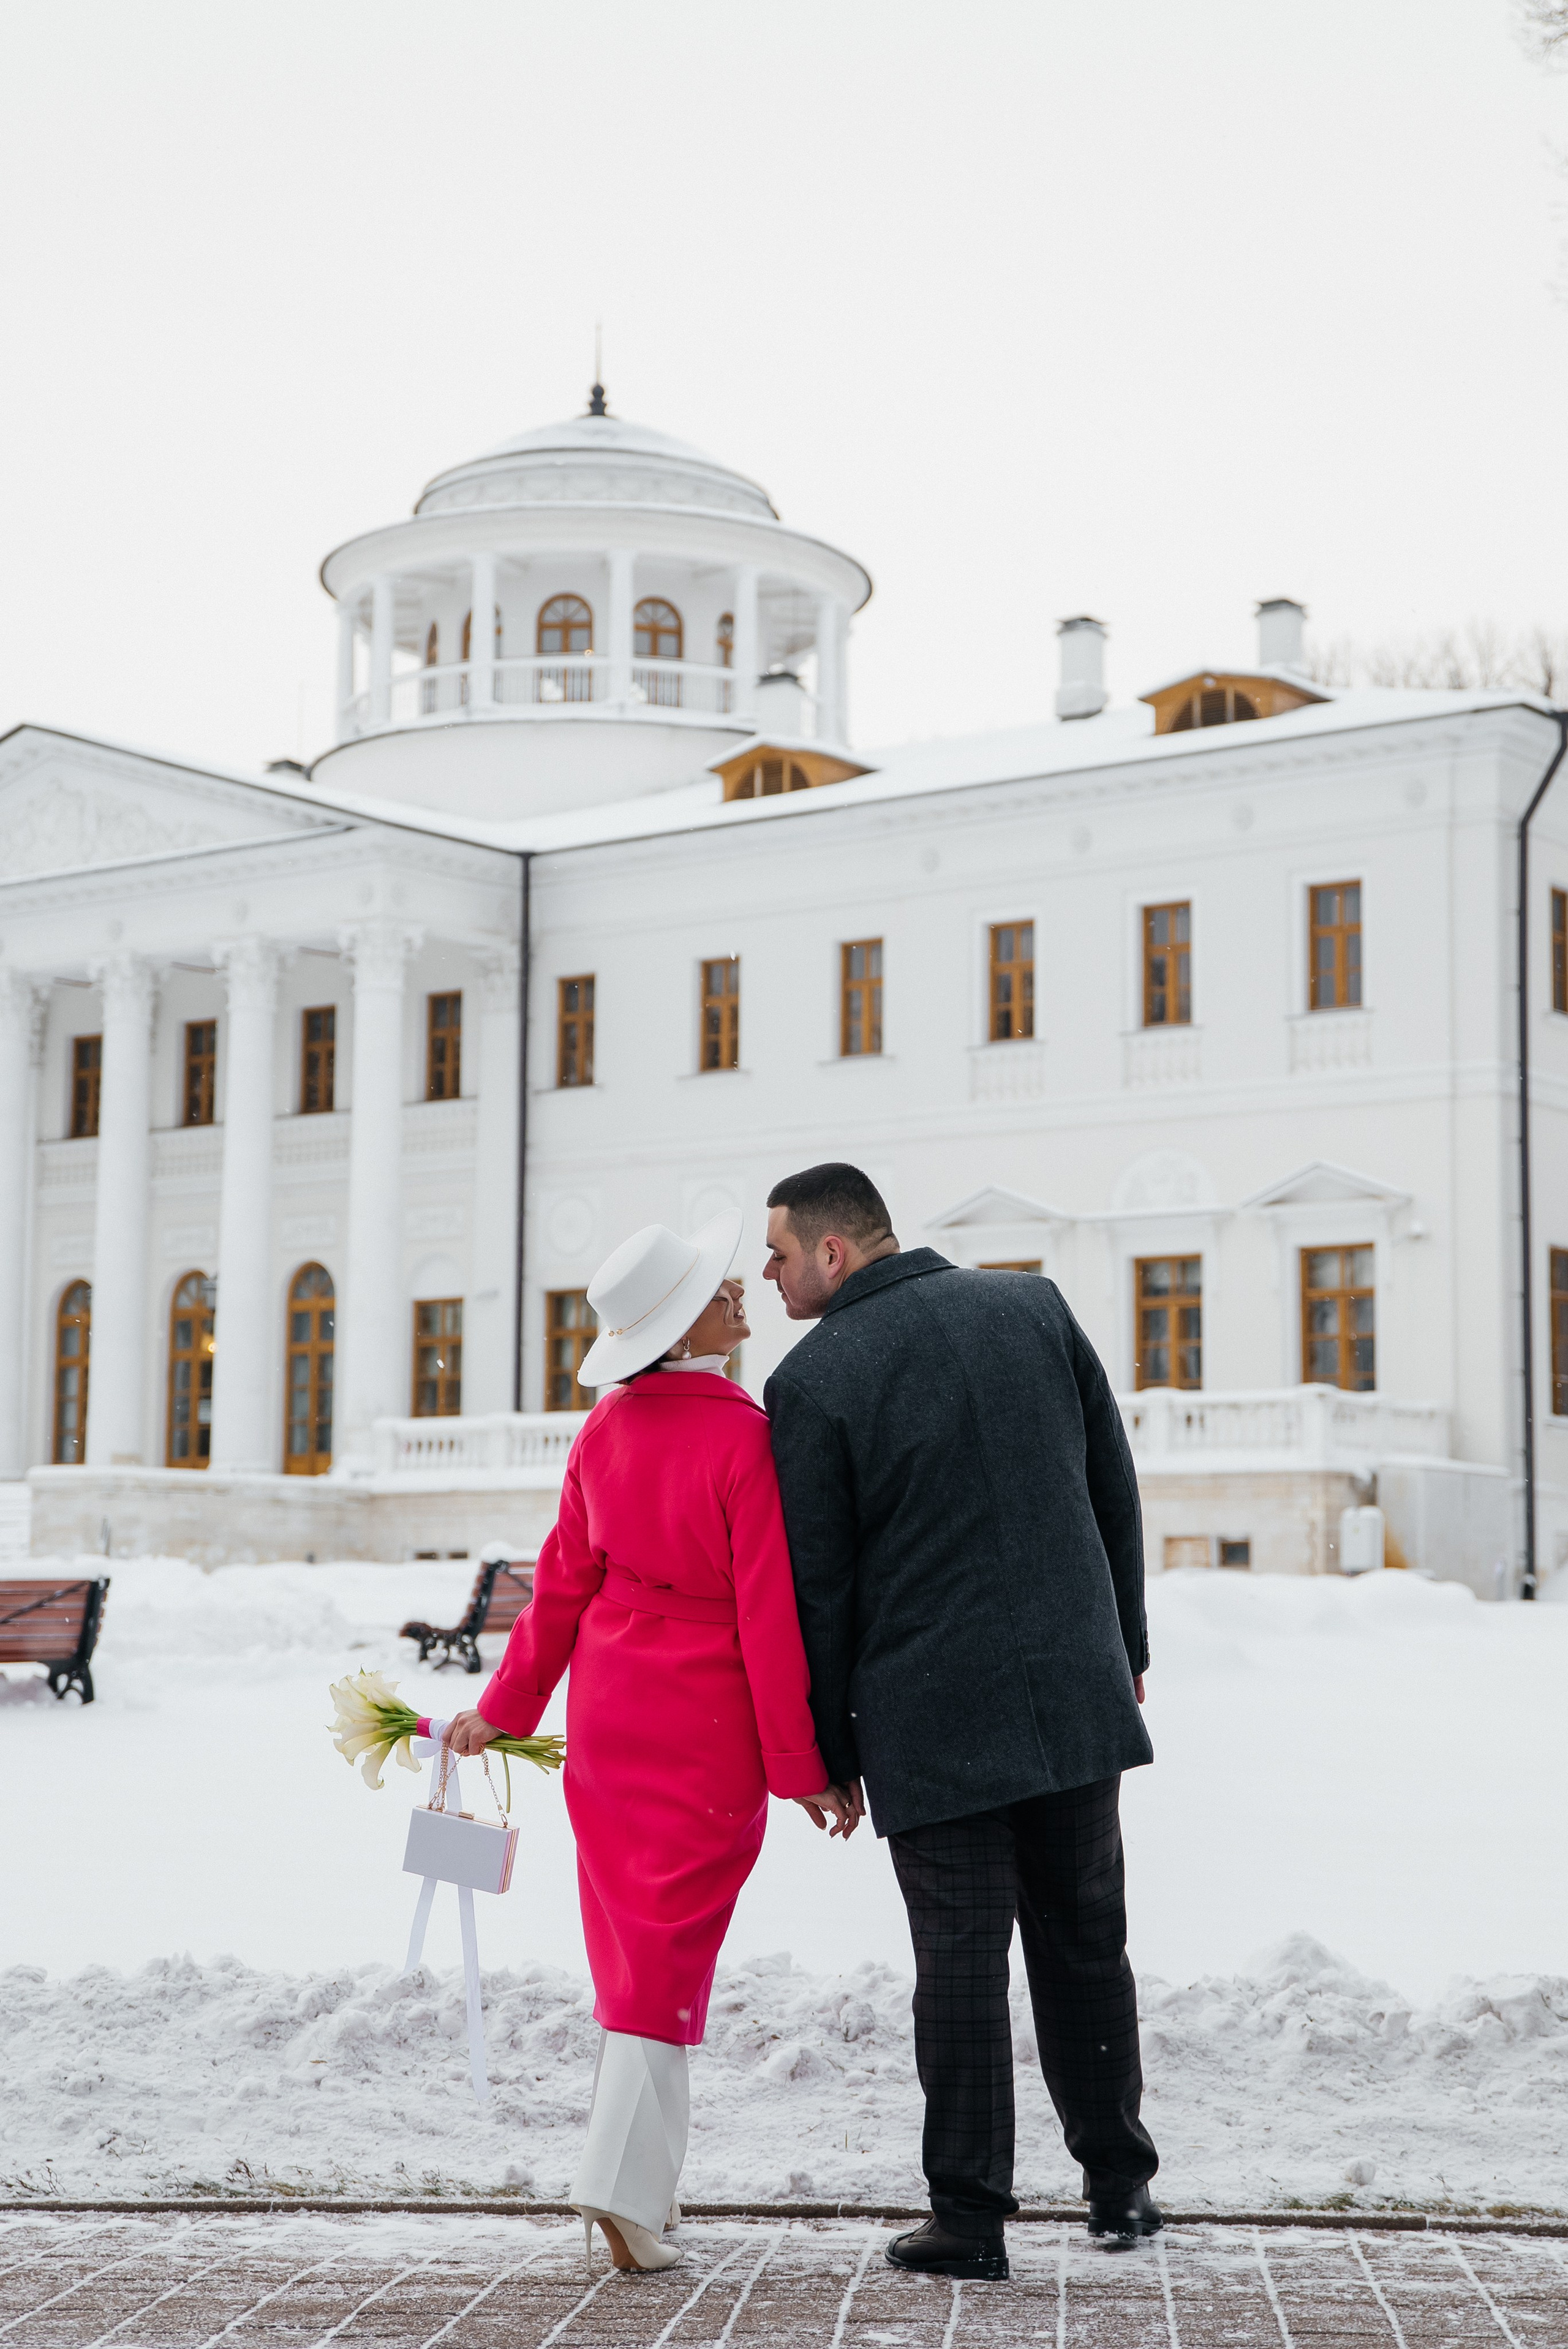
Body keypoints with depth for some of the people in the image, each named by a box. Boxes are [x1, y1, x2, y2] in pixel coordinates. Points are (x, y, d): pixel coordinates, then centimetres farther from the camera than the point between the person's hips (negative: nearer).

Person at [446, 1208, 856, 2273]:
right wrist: (805, 1769, -10)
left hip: (608, 1711, 6)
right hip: (710, 1725, -6)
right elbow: (770, 1618, -17)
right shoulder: (745, 1439, -18)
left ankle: (649, 2176, 24)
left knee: (632, 1936, 15)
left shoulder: (606, 1429, 1)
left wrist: (506, 1708, 19)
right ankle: (623, 2184, 0)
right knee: (673, 1946, 2)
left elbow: (563, 1582, 7)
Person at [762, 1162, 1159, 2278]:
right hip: (1076, 1690, 4)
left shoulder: (811, 1381, -8)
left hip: (931, 1715, -4)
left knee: (960, 1956, 4)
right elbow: (1115, 1487, 9)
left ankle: (971, 2215, 9)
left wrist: (830, 1749, 5)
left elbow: (817, 1585, -5)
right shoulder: (1034, 1305, 5)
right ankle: (1122, 2185, 24)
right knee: (1085, 1941, 15)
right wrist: (1124, 1646, 18)